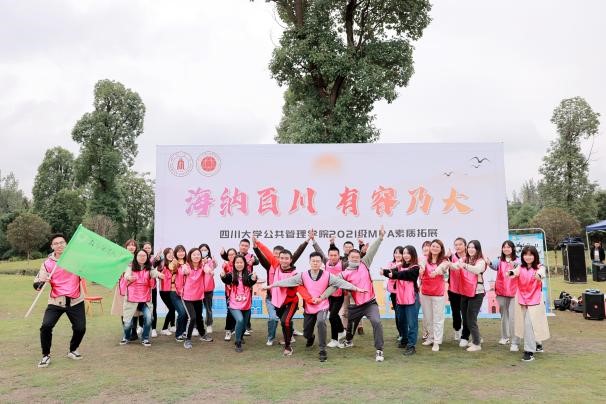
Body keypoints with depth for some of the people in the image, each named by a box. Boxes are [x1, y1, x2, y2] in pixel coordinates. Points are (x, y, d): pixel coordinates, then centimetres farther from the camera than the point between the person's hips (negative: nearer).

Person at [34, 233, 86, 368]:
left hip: (76, 301, 0)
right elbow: (36, 285, -3)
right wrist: (43, 282, -27)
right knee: (46, 326, -15)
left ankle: (72, 351, 29)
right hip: (56, 301, 0)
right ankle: (46, 355, 7)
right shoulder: (48, 263, -2)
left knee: (80, 328, 1)